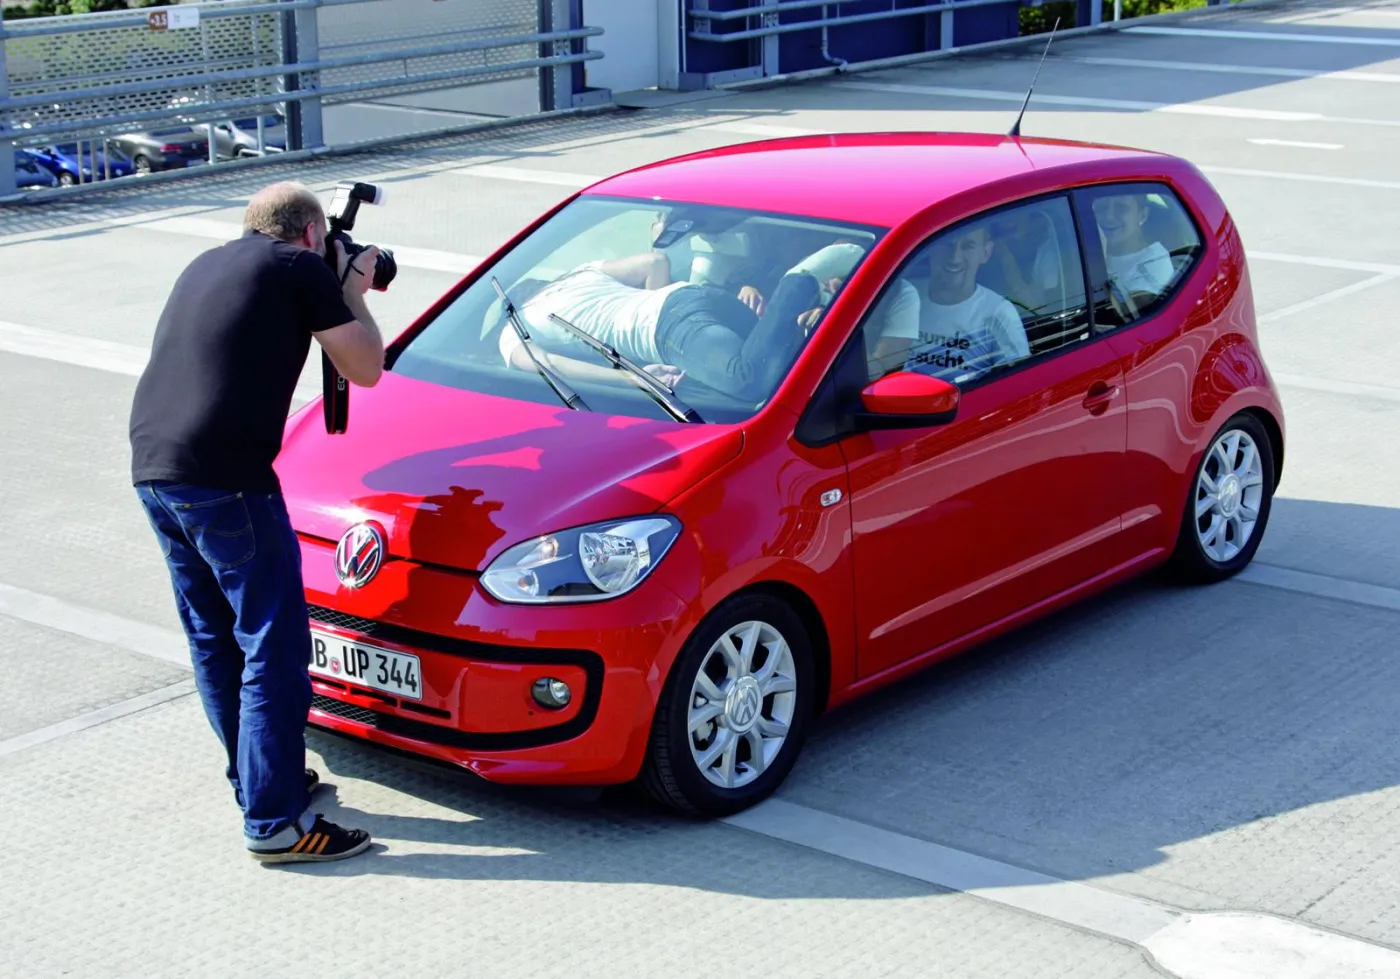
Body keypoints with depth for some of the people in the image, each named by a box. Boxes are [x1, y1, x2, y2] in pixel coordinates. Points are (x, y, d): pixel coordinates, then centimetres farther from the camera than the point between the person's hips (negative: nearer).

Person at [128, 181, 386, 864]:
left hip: (152, 467, 8)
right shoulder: (303, 269, 2)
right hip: (225, 478, -8)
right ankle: (275, 821, -1)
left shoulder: (208, 266, 24)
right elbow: (365, 368, 5)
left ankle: (258, 779, 33)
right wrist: (353, 291, 21)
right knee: (274, 647, -2)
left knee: (214, 639, 20)